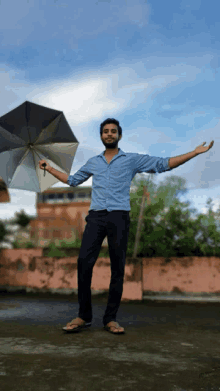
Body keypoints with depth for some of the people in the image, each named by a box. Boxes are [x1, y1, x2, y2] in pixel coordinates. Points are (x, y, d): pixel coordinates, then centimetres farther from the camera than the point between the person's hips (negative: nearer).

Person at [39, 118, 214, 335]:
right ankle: (83, 316, -2)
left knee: (118, 268, -3)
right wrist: (50, 168, 35)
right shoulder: (93, 162, 21)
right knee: (84, 262, -11)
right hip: (96, 217, 2)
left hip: (119, 217, -2)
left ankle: (110, 318, 7)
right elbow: (72, 180, 34)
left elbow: (164, 164, 7)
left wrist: (195, 152, 2)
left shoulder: (133, 159, 11)